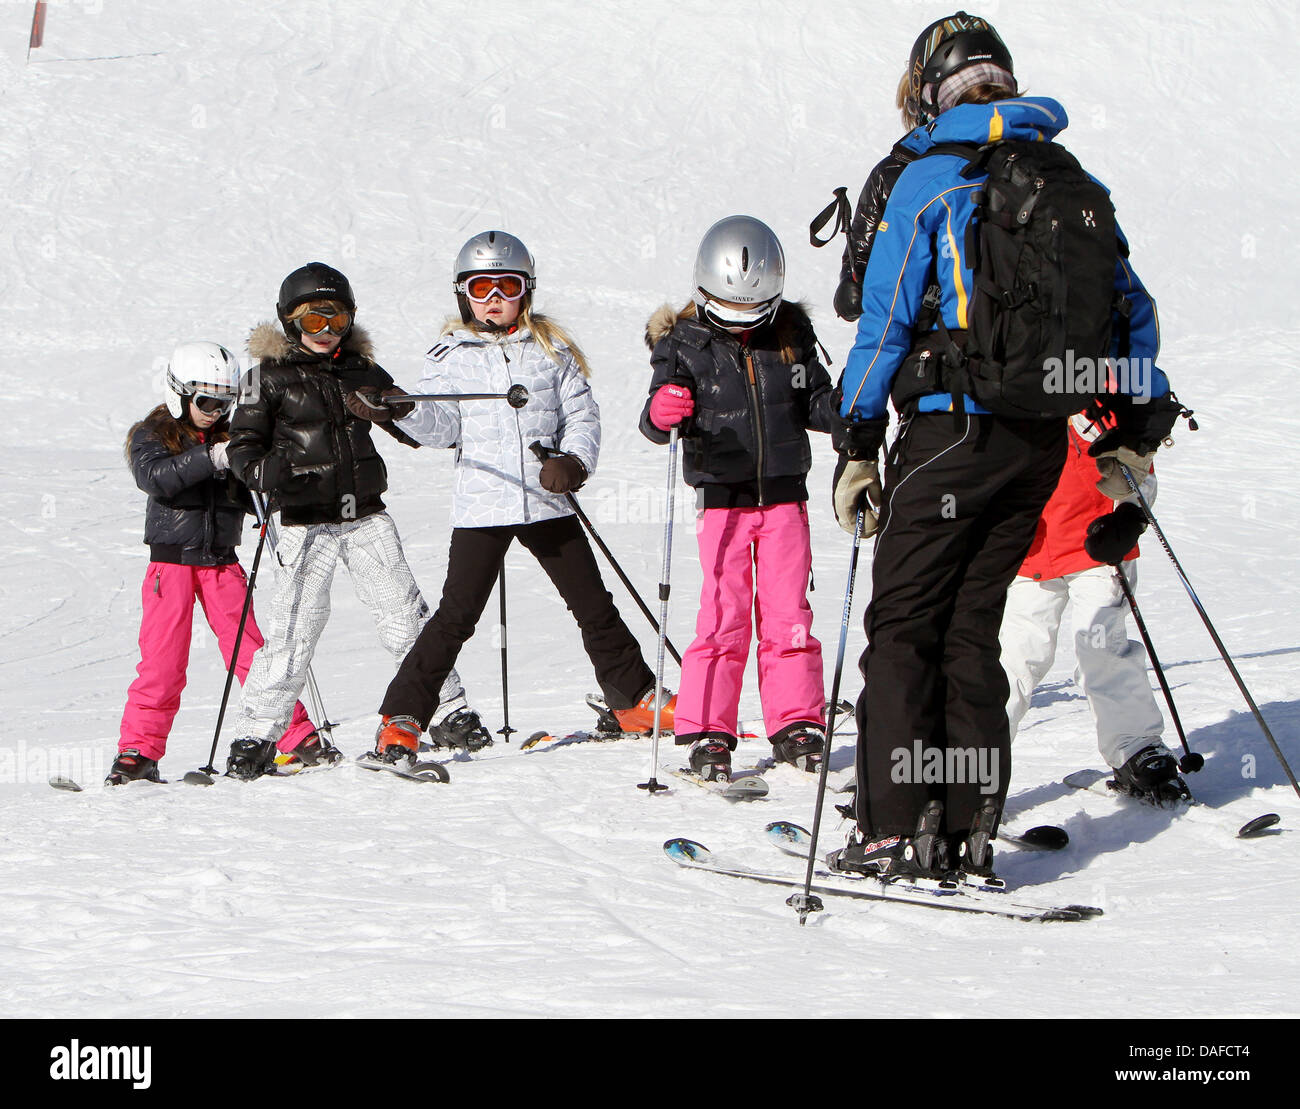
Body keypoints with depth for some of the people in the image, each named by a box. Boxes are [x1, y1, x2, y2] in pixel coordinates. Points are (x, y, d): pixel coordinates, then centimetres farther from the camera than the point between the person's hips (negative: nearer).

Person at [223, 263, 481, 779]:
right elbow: (242, 446, 0)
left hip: (367, 518, 3)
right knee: (294, 630, -10)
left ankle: (453, 710, 12)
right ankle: (254, 736, -1)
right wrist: (269, 473, -21)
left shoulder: (362, 371, 12)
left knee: (406, 617, -1)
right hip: (306, 522, -3)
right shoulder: (271, 376, 1)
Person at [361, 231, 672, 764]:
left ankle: (635, 700, 25)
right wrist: (405, 412, -23)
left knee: (594, 606, 10)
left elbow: (581, 414, 7)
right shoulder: (451, 356, 6)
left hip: (546, 503, 2)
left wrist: (574, 461, -12)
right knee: (455, 616, -7)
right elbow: (442, 424, -2)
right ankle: (401, 718, -1)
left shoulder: (551, 349, 9)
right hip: (480, 506, -2)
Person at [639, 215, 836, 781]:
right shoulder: (685, 345, -4)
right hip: (722, 500, -2)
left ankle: (797, 724, 11)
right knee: (723, 613, -6)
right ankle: (707, 734, 0)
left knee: (788, 613, 2)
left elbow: (816, 405, 14)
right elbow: (656, 424, -10)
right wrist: (660, 413, -33)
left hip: (784, 496, 3)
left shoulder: (792, 336, 5)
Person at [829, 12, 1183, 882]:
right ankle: (970, 831, 9)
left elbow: (885, 320, -8)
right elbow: (1134, 309, 15)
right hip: (1043, 441, 6)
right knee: (973, 628, 12)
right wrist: (1137, 430, 22)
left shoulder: (929, 181, -5)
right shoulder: (1074, 183, 11)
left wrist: (856, 448, -4)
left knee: (903, 625, 2)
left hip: (953, 432, -6)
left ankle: (898, 829, -3)